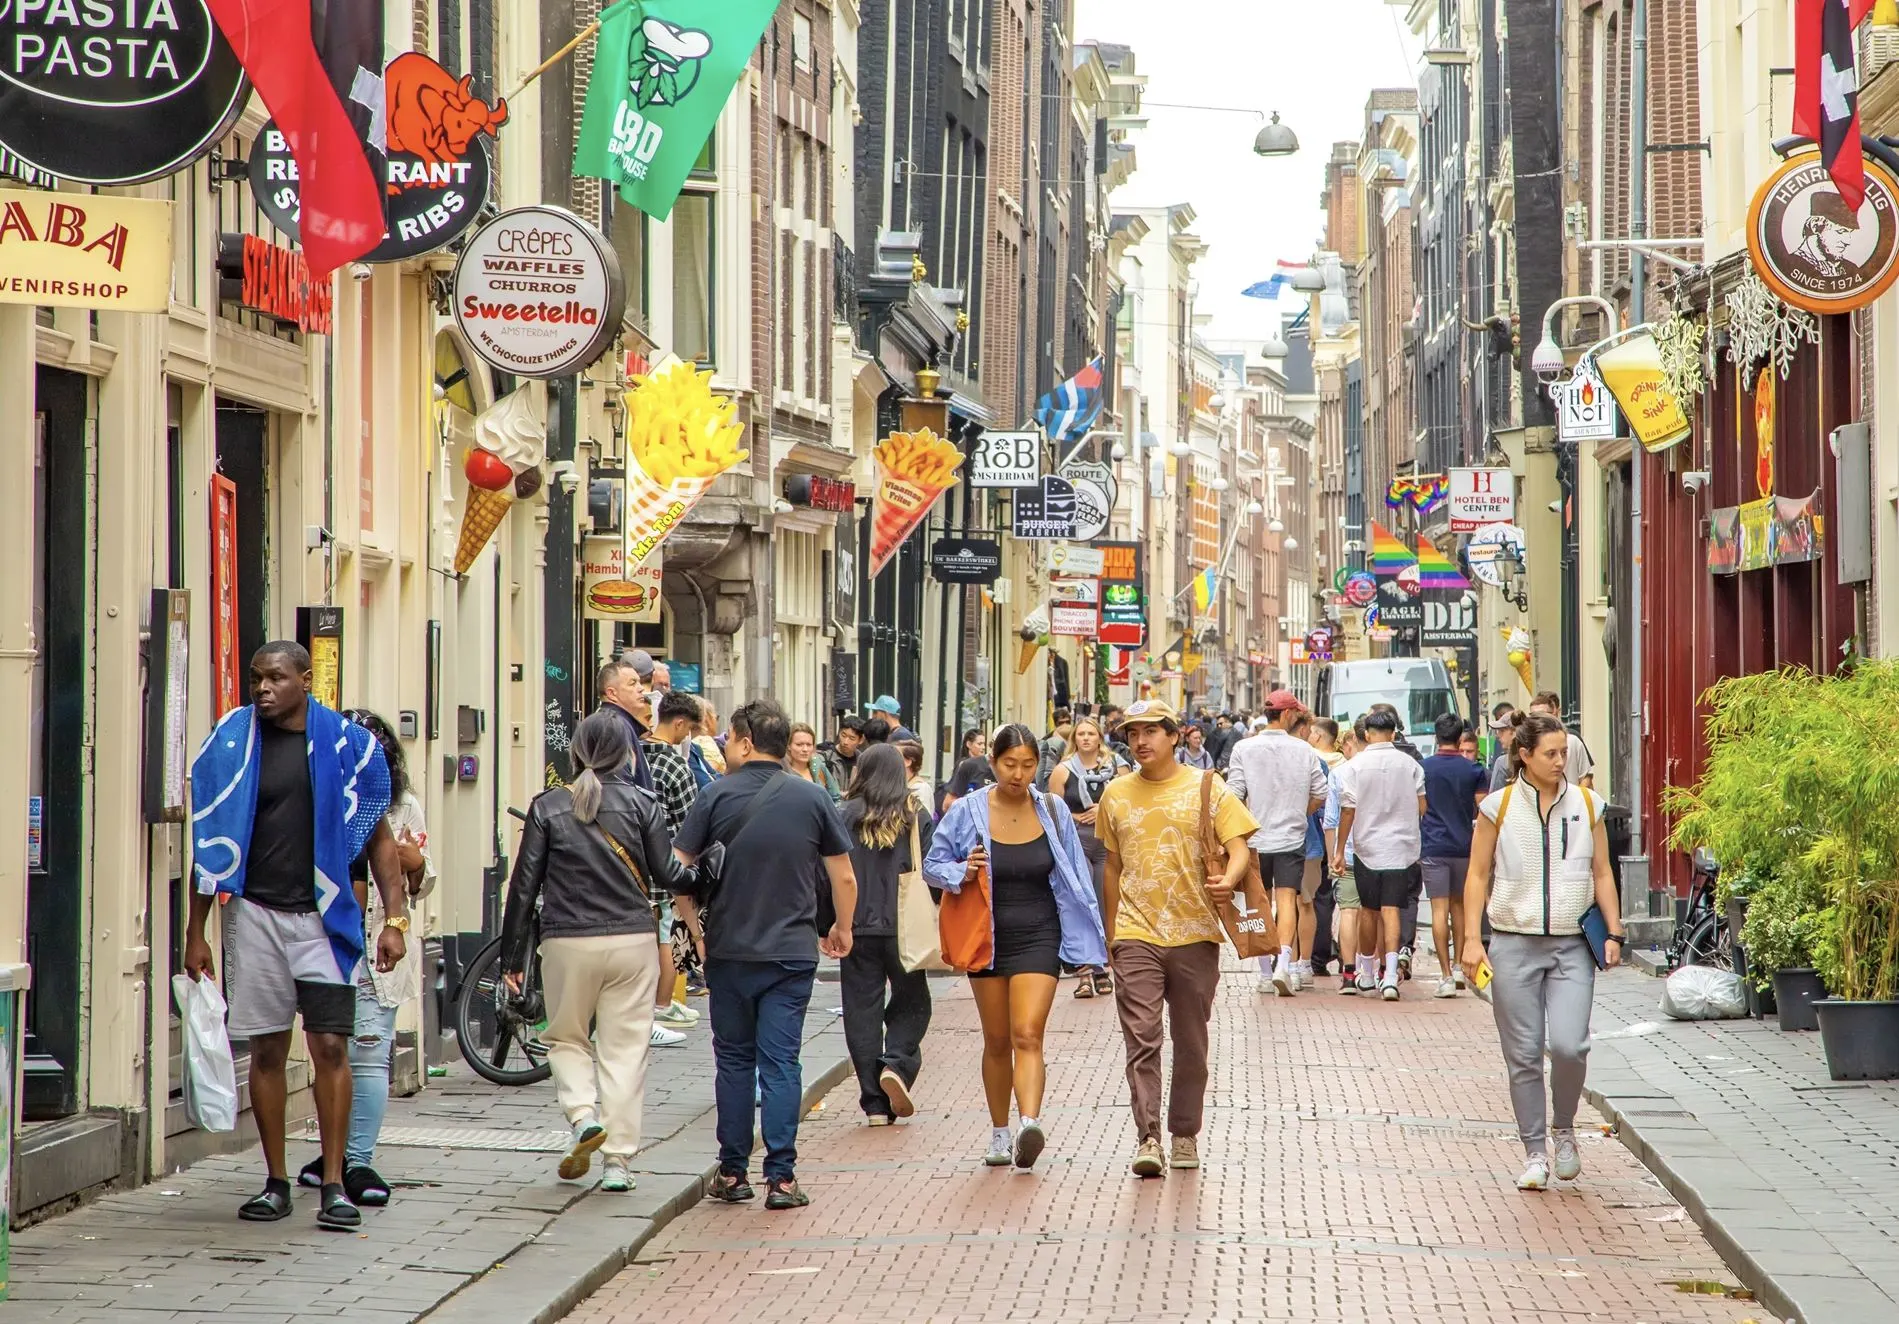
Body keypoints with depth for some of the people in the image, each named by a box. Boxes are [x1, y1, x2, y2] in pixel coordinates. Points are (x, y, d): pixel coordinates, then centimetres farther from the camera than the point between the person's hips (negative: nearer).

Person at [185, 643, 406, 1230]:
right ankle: (275, 1183, 13)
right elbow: (211, 843, 9)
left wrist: (395, 919, 0)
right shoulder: (232, 742, 4)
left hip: (322, 916, -1)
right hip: (255, 913, 1)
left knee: (330, 1046, -7)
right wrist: (196, 932, 7)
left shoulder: (345, 744, 3)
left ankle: (334, 1185, -3)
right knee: (267, 1050, 4)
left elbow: (378, 836, 8)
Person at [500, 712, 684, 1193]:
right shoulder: (641, 803, -2)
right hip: (633, 941, 0)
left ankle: (584, 1115, -6)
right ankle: (617, 1161, 3)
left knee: (566, 1039, 18)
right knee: (625, 1050, 5)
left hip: (567, 942, 0)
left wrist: (513, 954, 6)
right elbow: (666, 876, -4)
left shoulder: (548, 806, 0)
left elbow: (524, 885, 0)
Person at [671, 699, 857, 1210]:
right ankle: (781, 1176, -5)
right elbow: (844, 877, 4)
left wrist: (692, 922, 12)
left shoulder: (717, 795, -4)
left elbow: (678, 869, -4)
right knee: (780, 1062, 1)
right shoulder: (812, 798, 0)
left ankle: (733, 1173, 12)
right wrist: (842, 929, 21)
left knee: (734, 1060, 10)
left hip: (729, 951, 0)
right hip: (793, 952, 0)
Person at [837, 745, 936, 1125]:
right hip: (904, 930, 0)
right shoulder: (916, 819, -3)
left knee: (862, 1009, 6)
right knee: (911, 1002, 16)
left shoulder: (844, 817, -4)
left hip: (858, 928, 0)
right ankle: (897, 1064, -10)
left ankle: (876, 1103, 4)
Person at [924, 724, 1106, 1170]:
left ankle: (1030, 1125, -31)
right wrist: (962, 873, -18)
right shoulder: (967, 812, -3)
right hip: (988, 937, 1)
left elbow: (1075, 879, 9)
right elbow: (933, 865, 4)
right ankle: (999, 1135, 24)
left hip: (1038, 937, -1)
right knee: (996, 1042, 11)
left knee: (1027, 1036, -16)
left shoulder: (1053, 811, 1)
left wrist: (1090, 941, 8)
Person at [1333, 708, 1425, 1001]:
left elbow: (1348, 811, -4)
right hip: (1401, 849, 0)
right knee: (1391, 910, -4)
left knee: (1369, 911, 13)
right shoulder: (1410, 765, 0)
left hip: (1367, 848, 0)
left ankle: (1366, 975, 24)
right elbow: (1422, 807, 4)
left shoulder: (1356, 766, -5)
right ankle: (1390, 975, -18)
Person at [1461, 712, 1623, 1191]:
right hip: (1514, 944, -1)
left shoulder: (1587, 805, 6)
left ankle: (1564, 1129, 13)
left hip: (1572, 945, 1)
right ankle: (1534, 1152, 13)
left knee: (1568, 1045, -13)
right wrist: (1472, 938, -3)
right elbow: (1478, 876, 4)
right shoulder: (1499, 806, 1)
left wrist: (1614, 933, 6)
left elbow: (1602, 874, 13)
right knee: (1524, 1055, 1)